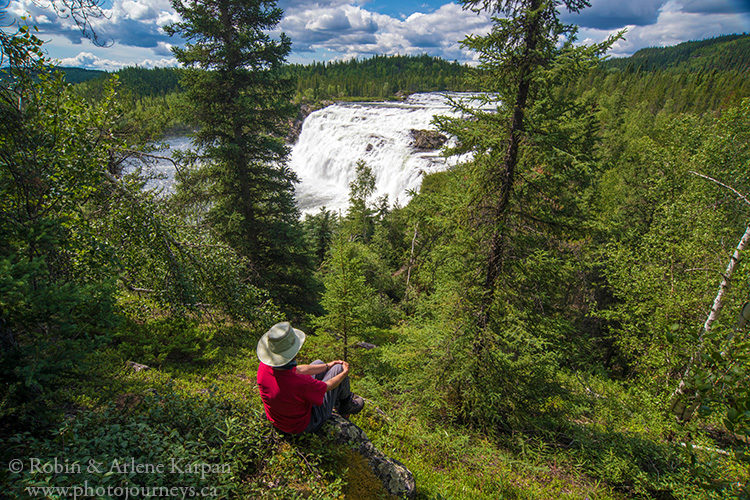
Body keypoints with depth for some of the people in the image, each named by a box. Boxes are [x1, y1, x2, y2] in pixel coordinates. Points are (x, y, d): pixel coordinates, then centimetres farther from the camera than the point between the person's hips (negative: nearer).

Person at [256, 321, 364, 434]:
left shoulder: (264, 366, -21)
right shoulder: (300, 383, -42)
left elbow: (297, 370, -4)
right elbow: (328, 386, -20)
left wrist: (327, 365, 7)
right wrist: (345, 372, 2)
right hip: (305, 426, -6)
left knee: (318, 363, 17)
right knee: (338, 368, -1)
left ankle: (339, 404, 38)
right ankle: (346, 402, 32)